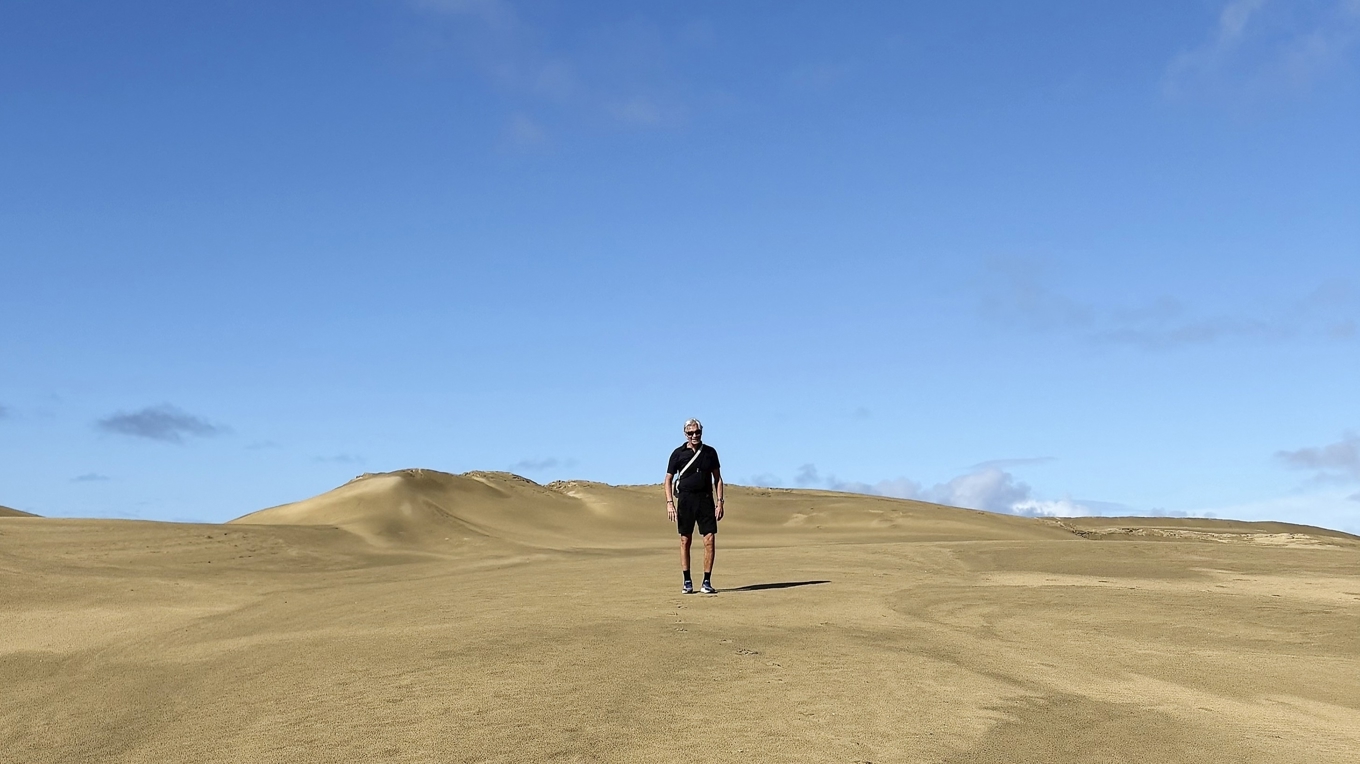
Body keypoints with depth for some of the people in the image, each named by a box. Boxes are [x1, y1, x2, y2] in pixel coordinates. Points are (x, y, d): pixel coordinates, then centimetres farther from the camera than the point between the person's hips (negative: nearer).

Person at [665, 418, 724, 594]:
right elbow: (668, 479, 5)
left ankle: (707, 582, 0)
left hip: (706, 499, 1)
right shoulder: (678, 453, 3)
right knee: (685, 541, 2)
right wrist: (669, 503, -6)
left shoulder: (710, 452, 7)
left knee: (710, 540, -7)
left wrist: (719, 502, 2)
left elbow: (717, 478, 11)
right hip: (685, 499, -1)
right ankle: (687, 582, 10)